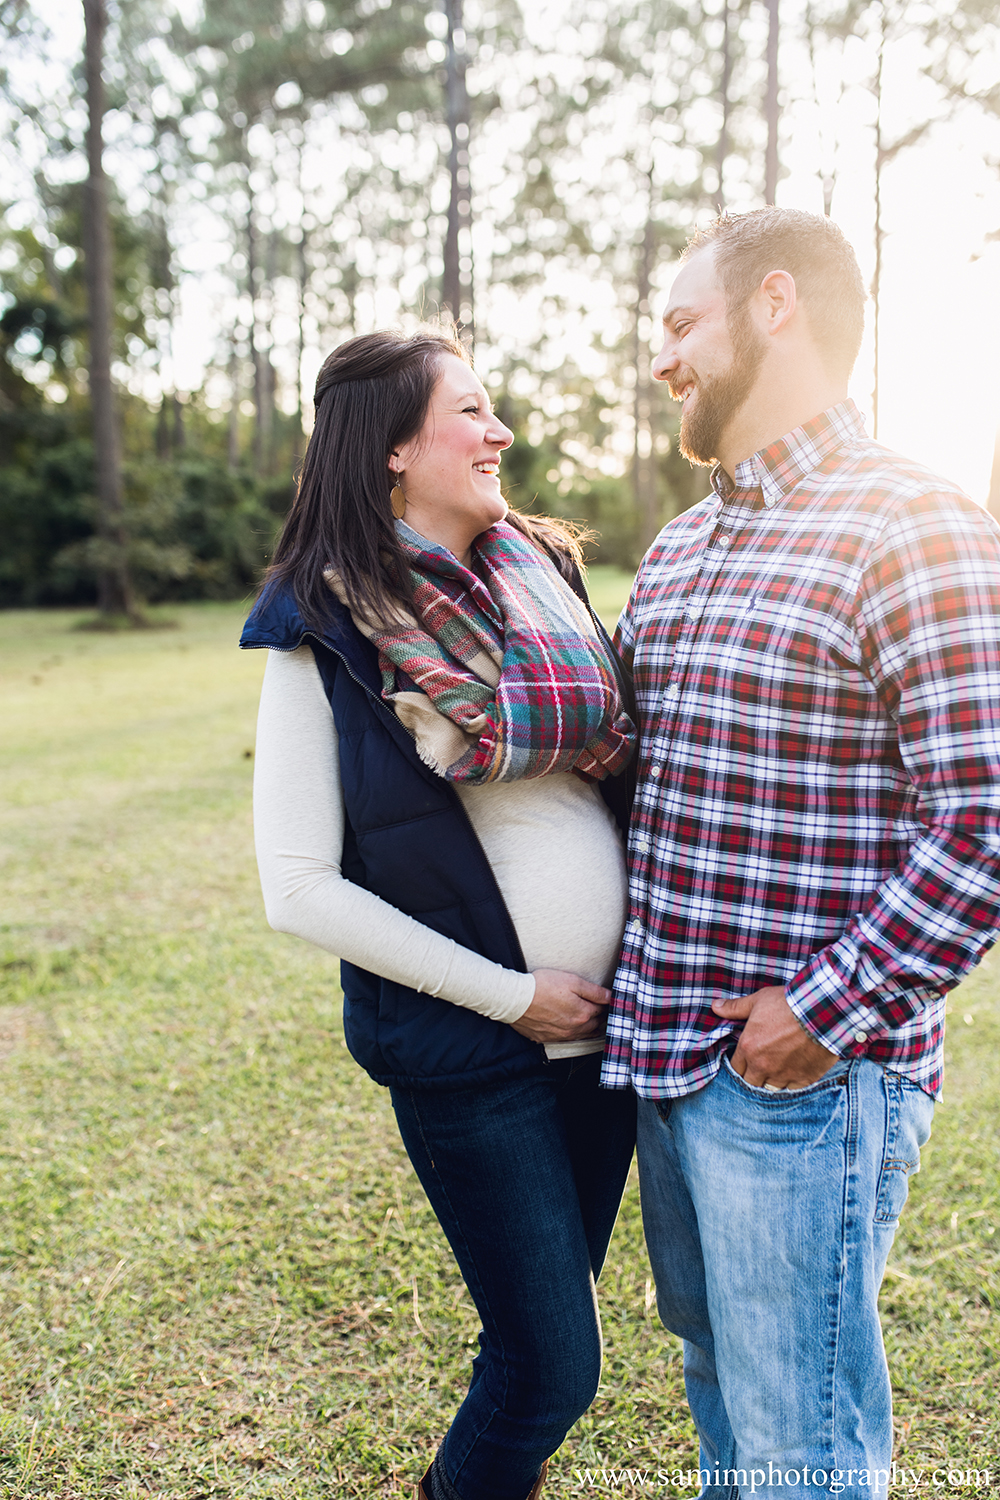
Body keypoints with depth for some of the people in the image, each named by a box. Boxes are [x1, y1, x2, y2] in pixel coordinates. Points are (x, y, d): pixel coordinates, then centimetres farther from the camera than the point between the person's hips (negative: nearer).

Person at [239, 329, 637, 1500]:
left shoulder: (541, 573, 4)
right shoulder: (326, 634, -12)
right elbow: (299, 890, -15)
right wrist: (509, 995, -14)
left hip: (612, 1022, 6)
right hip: (471, 1053, -5)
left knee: (551, 1306, 20)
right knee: (553, 1364, 5)